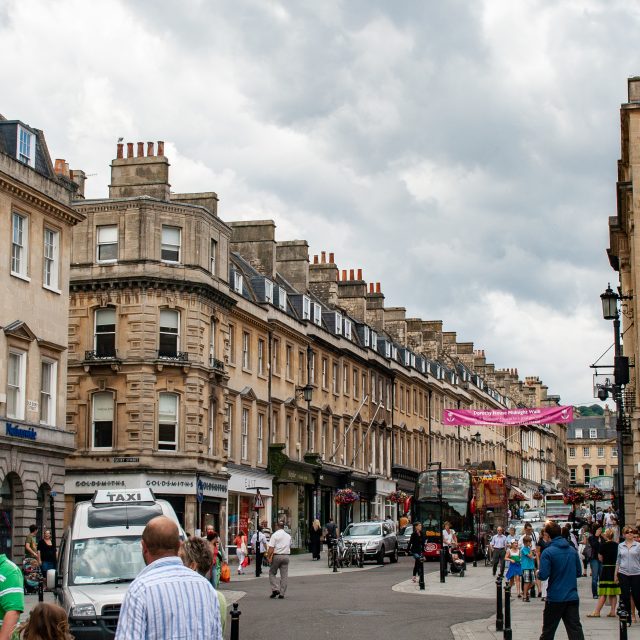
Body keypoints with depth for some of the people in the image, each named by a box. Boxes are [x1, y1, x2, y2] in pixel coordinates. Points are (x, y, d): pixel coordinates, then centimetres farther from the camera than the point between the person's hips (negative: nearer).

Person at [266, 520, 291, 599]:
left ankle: (275, 589, -5)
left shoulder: (274, 535, -8)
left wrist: (268, 557, -5)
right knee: (284, 575, 7)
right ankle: (282, 593, 7)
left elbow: (271, 548, -13)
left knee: (272, 573, 10)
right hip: (286, 556, 4)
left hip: (277, 556, -4)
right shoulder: (288, 536, 9)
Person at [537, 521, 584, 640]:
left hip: (555, 598, -4)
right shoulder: (572, 550, 5)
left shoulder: (548, 552, -12)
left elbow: (543, 575, -16)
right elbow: (579, 572, 12)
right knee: (576, 630, 0)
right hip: (572, 597, 4)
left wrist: (538, 572, 5)